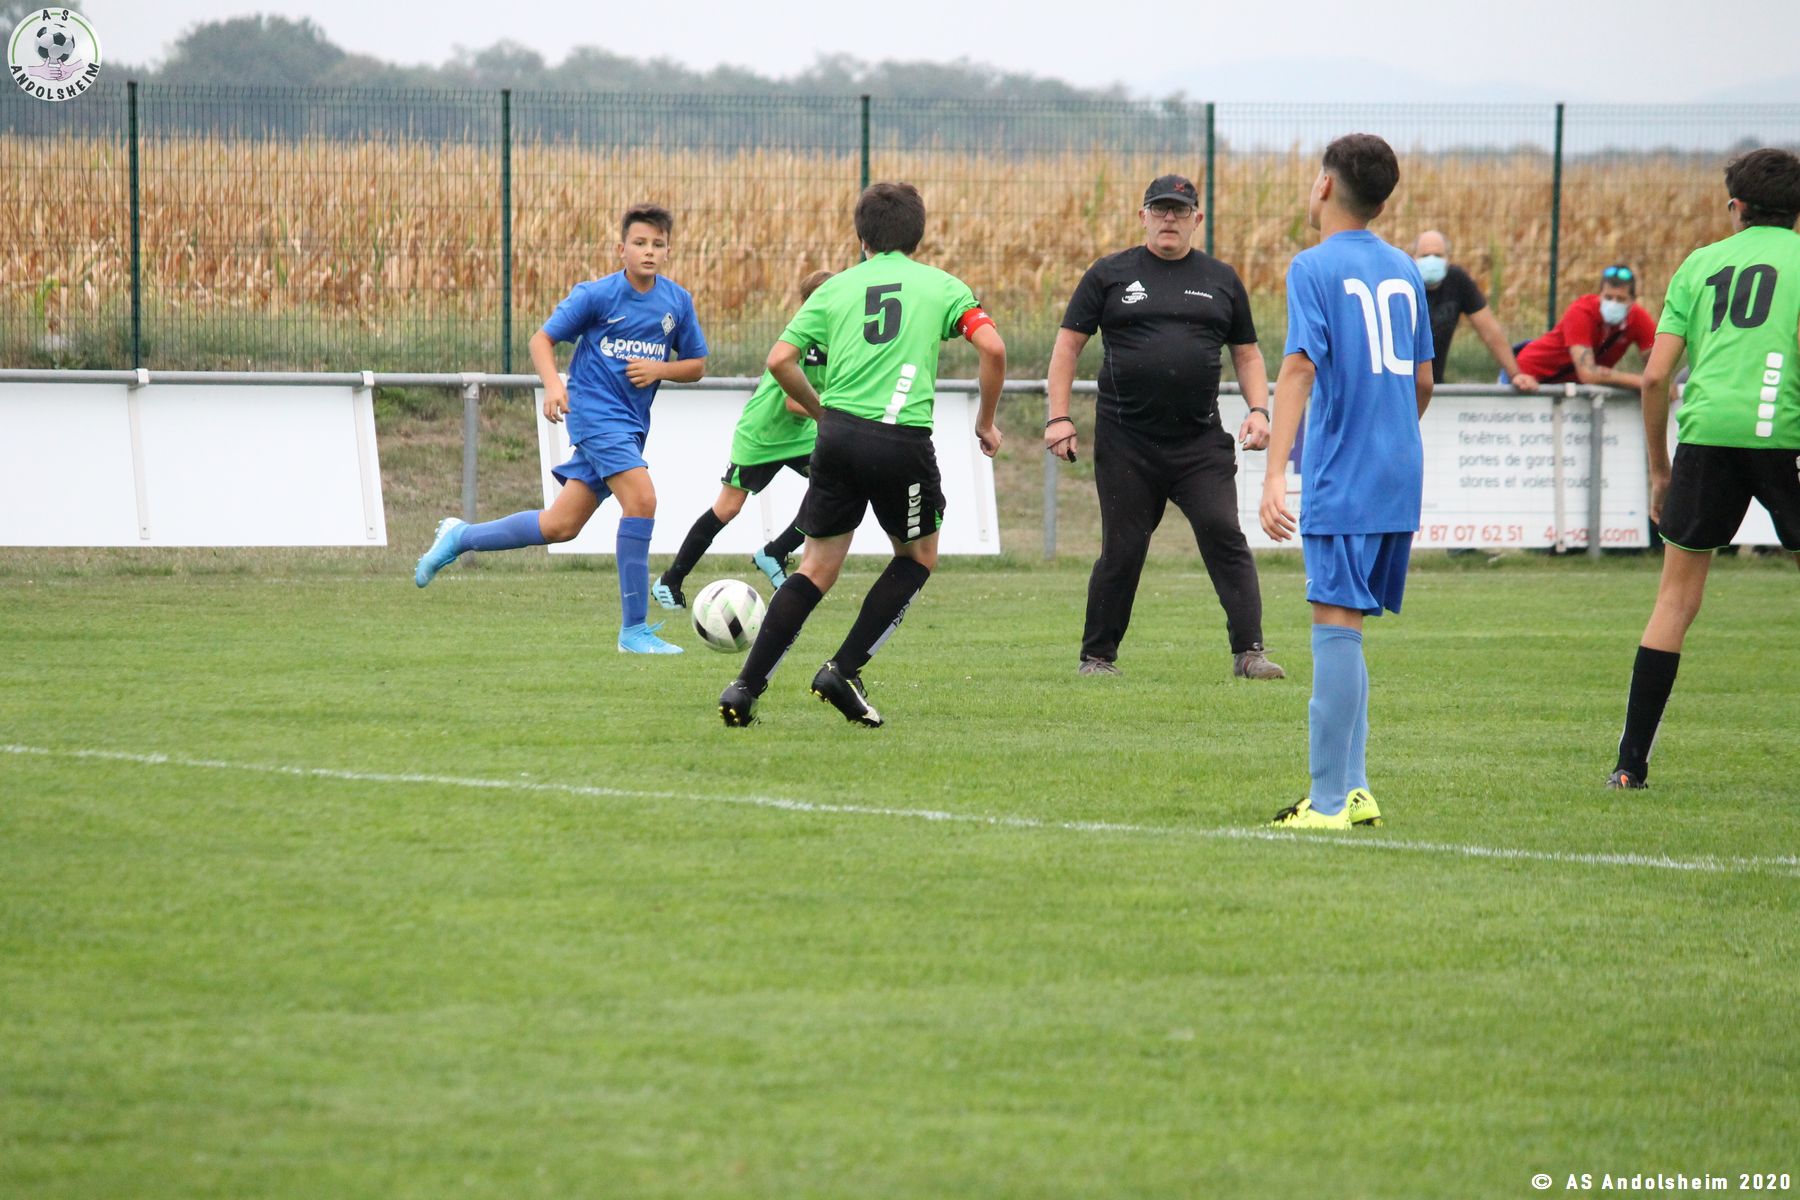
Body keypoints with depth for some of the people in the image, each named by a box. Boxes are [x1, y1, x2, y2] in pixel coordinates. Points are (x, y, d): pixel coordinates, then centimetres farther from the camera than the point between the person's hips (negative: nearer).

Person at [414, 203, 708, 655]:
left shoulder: (677, 302, 5)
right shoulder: (597, 295, -7)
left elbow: (697, 366, 14)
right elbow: (542, 339, -2)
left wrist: (660, 369, -7)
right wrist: (553, 383, -20)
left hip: (631, 422, 6)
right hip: (595, 410, -6)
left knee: (559, 526, 5)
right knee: (641, 499, -22)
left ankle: (460, 537, 26)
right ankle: (634, 630, -17)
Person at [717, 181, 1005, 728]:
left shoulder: (836, 288, 14)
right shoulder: (941, 286, 10)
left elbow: (780, 360, 7)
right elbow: (992, 349, -2)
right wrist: (986, 422, 12)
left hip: (839, 434, 2)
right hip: (904, 438, -2)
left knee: (817, 565, 12)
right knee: (918, 555, 20)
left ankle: (746, 686, 4)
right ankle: (843, 671, 8)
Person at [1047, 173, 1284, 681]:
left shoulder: (1221, 280, 12)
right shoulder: (1110, 275, 6)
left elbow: (1247, 353, 18)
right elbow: (1068, 344, 6)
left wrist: (1258, 410, 2)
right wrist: (1058, 418, -3)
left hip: (1201, 443, 1)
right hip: (1126, 443, -1)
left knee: (1224, 536, -10)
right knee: (1121, 551, 2)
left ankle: (1249, 652, -11)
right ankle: (1097, 656, 15)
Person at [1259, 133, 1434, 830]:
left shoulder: (1315, 268, -8)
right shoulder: (1403, 270, 13)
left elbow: (1300, 367, -18)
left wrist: (1274, 474, -23)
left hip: (1342, 481, -7)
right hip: (1400, 481, 7)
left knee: (1336, 629, -7)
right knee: (1346, 632, 14)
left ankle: (1328, 803, -10)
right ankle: (1352, 789, 14)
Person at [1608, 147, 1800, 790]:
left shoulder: (1700, 264, 17)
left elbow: (1655, 376, 11)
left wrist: (1659, 467, 20)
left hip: (1705, 431, 3)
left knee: (1677, 597, 11)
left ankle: (1631, 761, 9)